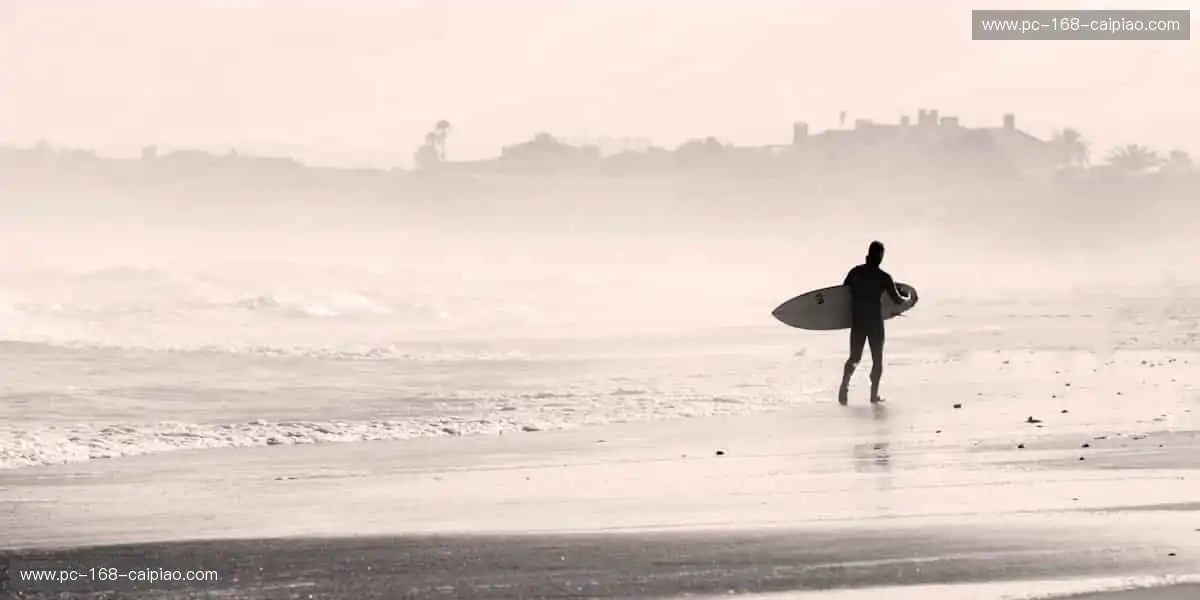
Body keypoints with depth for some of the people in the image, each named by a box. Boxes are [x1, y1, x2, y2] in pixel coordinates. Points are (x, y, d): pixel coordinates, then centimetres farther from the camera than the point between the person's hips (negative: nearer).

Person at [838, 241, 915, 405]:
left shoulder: (855, 272, -1)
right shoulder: (884, 277, -10)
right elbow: (897, 299, -5)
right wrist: (909, 299, 16)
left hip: (857, 322, 2)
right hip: (876, 323, -2)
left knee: (854, 357, 16)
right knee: (877, 359, 12)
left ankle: (844, 385, -3)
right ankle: (874, 394, 9)